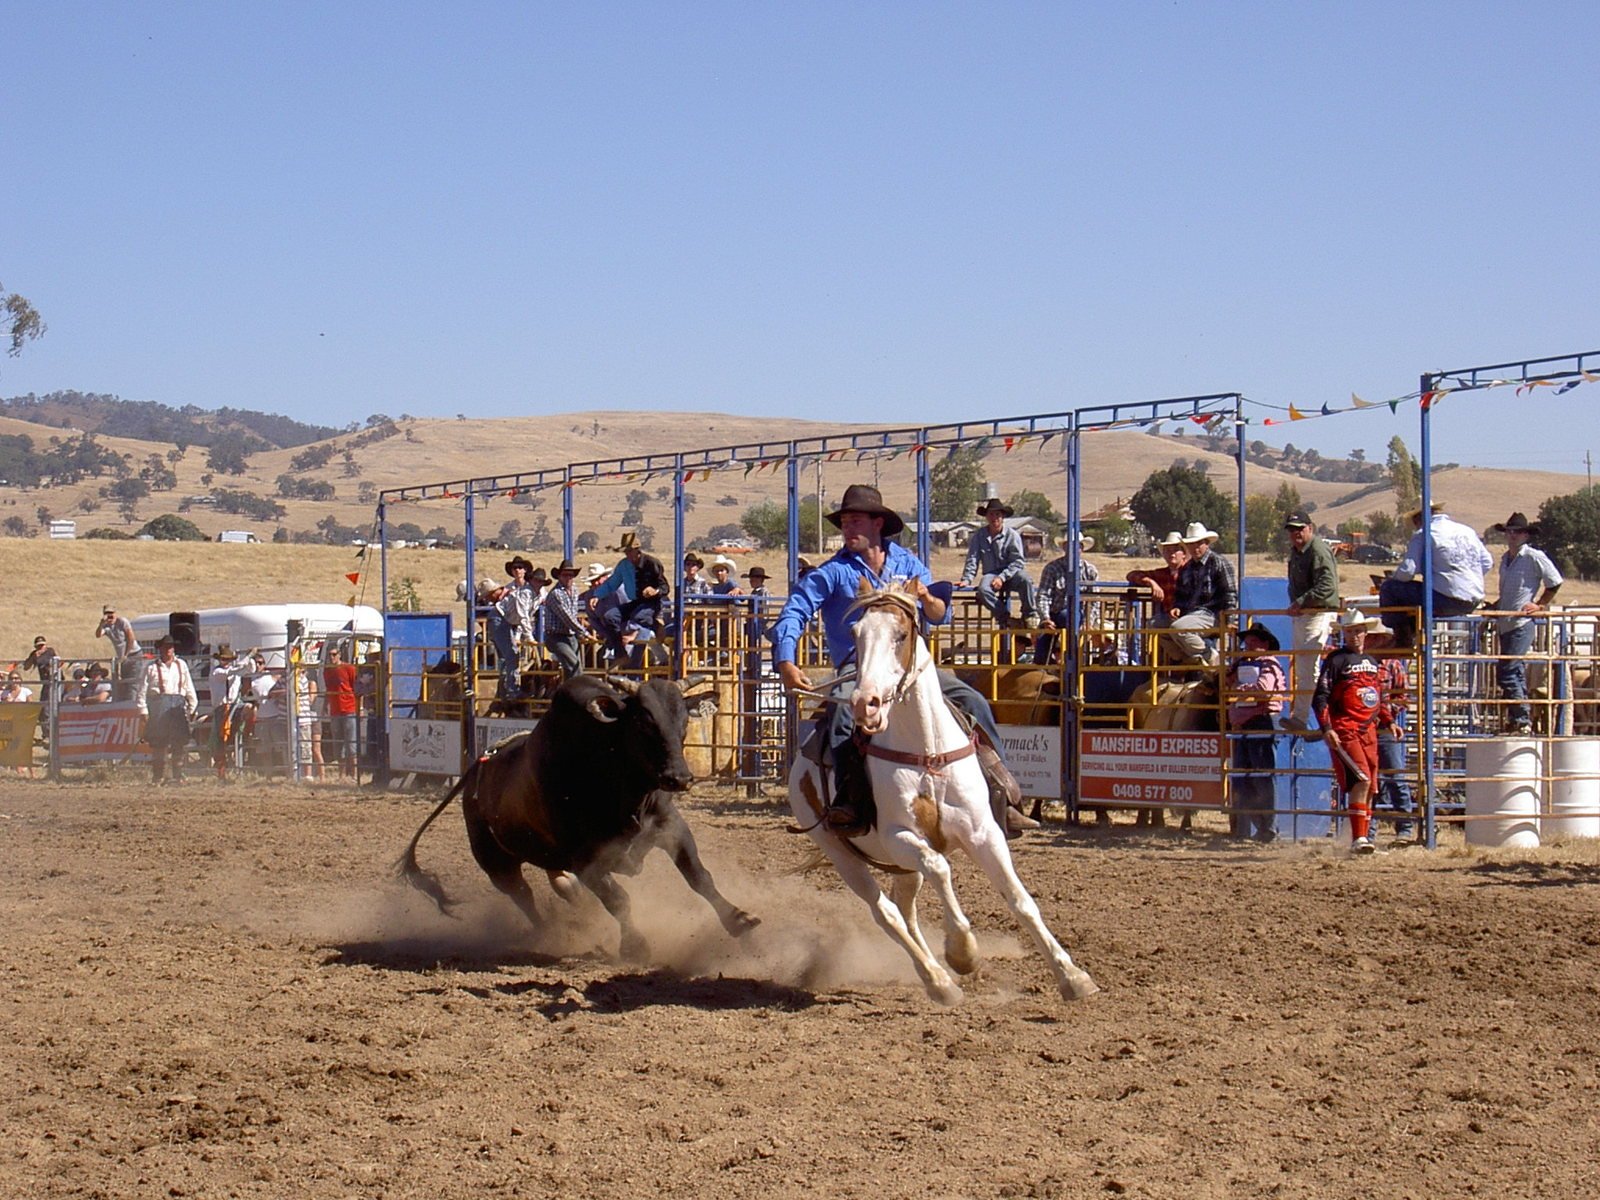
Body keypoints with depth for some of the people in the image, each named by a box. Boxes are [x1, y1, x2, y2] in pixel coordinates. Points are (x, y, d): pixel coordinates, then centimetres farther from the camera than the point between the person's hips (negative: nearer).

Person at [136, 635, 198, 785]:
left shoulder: (181, 665, 15)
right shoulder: (152, 667, 5)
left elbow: (189, 688, 16)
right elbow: (143, 690, 2)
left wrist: (193, 708, 13)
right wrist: (143, 710, -5)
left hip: (178, 705, 3)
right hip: (158, 705, -3)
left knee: (181, 742, -2)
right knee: (158, 744, -2)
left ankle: (178, 776, 5)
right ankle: (158, 776, 4)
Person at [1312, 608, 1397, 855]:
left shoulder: (1372, 662, 19)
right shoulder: (1336, 660, -2)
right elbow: (1320, 697, -7)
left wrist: (1389, 721, 18)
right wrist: (1326, 728, -17)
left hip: (1369, 730, 7)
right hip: (1344, 730, -7)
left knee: (1369, 787, 9)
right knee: (1361, 780, -20)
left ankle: (1365, 836, 19)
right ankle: (1358, 838, -21)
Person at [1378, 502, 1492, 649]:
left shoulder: (1422, 535, -5)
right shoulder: (1468, 531, 15)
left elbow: (1407, 571, -12)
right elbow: (1487, 563, 17)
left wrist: (1393, 578, 10)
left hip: (1447, 600, -8)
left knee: (1388, 588, 4)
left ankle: (1402, 641, 10)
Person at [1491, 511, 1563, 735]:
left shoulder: (1534, 557, -7)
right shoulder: (1506, 558, 17)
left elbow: (1555, 582, -4)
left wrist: (1540, 605, -5)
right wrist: (1494, 608, 14)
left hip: (1522, 624, -8)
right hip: (1505, 624, 8)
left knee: (1507, 673, -15)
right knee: (1516, 674, 11)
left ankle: (1521, 721, -12)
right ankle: (1517, 722, 15)